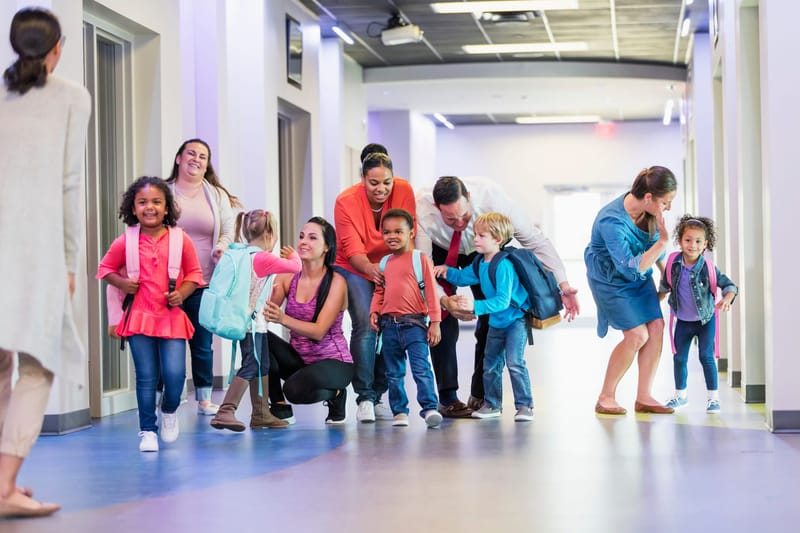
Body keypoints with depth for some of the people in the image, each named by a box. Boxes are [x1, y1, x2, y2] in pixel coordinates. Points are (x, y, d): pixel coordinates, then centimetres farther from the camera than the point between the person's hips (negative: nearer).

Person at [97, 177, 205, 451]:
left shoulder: (181, 240, -1)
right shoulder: (125, 242, -1)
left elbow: (194, 273, 8)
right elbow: (105, 268, 12)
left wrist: (182, 294, -9)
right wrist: (122, 283, -6)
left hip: (172, 317, 0)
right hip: (140, 317, 0)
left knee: (175, 374, -9)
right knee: (146, 377, 1)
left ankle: (170, 411, 23)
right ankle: (148, 430, 15)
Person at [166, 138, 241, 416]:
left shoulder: (218, 196, 13)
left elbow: (229, 232, 14)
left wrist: (222, 248, -8)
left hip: (204, 283, 2)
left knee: (203, 343, 5)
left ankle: (204, 398, 15)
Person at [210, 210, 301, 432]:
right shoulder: (264, 259, -15)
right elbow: (296, 267, -10)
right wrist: (292, 254, 11)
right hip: (253, 321, -9)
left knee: (261, 366, 17)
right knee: (250, 368, -8)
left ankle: (262, 414, 24)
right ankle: (225, 412, -16)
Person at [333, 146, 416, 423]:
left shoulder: (404, 191, -17)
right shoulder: (345, 202, -22)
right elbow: (353, 251, -24)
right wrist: (372, 270, -43)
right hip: (354, 269, -3)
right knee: (365, 325, -18)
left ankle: (378, 395, 9)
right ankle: (364, 399, -15)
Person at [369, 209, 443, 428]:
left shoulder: (421, 259, -4)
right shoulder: (385, 263, 12)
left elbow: (431, 292, -5)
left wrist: (434, 322, -8)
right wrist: (374, 312, 3)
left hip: (413, 323, -5)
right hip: (389, 325, 5)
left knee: (421, 368, -13)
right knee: (394, 372, 10)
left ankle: (430, 408, -11)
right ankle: (399, 411, 17)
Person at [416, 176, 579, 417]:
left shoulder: (492, 197, -38)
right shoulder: (423, 210, -40)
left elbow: (535, 239, -28)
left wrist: (562, 284, -31)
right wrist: (444, 301, -55)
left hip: (481, 252, 1)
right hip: (441, 250, -1)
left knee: (492, 315, -9)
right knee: (444, 318, -15)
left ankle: (480, 395, 1)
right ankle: (447, 398, -9)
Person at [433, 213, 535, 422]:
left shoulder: (503, 265, -26)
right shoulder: (480, 264, 1)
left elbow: (502, 301, -32)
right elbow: (463, 277, 20)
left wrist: (476, 306, -40)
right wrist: (447, 271, 1)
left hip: (515, 319, -9)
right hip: (496, 321, 9)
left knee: (514, 362, -16)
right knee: (490, 364, 13)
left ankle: (525, 405, -9)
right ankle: (492, 404, 25)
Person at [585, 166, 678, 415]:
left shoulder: (649, 211, -12)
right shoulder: (612, 222, -35)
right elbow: (632, 267, -34)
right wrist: (663, 241, -36)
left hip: (640, 278, 7)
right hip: (611, 280, -7)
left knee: (656, 327, -6)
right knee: (637, 335, -15)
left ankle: (644, 397, 2)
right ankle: (605, 398, -1)